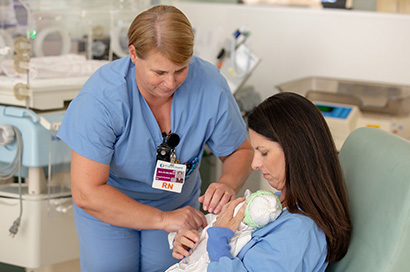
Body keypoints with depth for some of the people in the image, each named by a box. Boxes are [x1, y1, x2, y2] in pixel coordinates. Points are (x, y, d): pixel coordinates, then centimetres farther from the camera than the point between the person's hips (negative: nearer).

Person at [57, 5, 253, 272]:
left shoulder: (209, 85, -23)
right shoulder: (101, 97, -33)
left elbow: (240, 151, -6)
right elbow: (86, 193, -33)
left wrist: (228, 184, -29)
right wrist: (163, 219, -33)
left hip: (178, 204, 3)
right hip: (107, 206, -2)